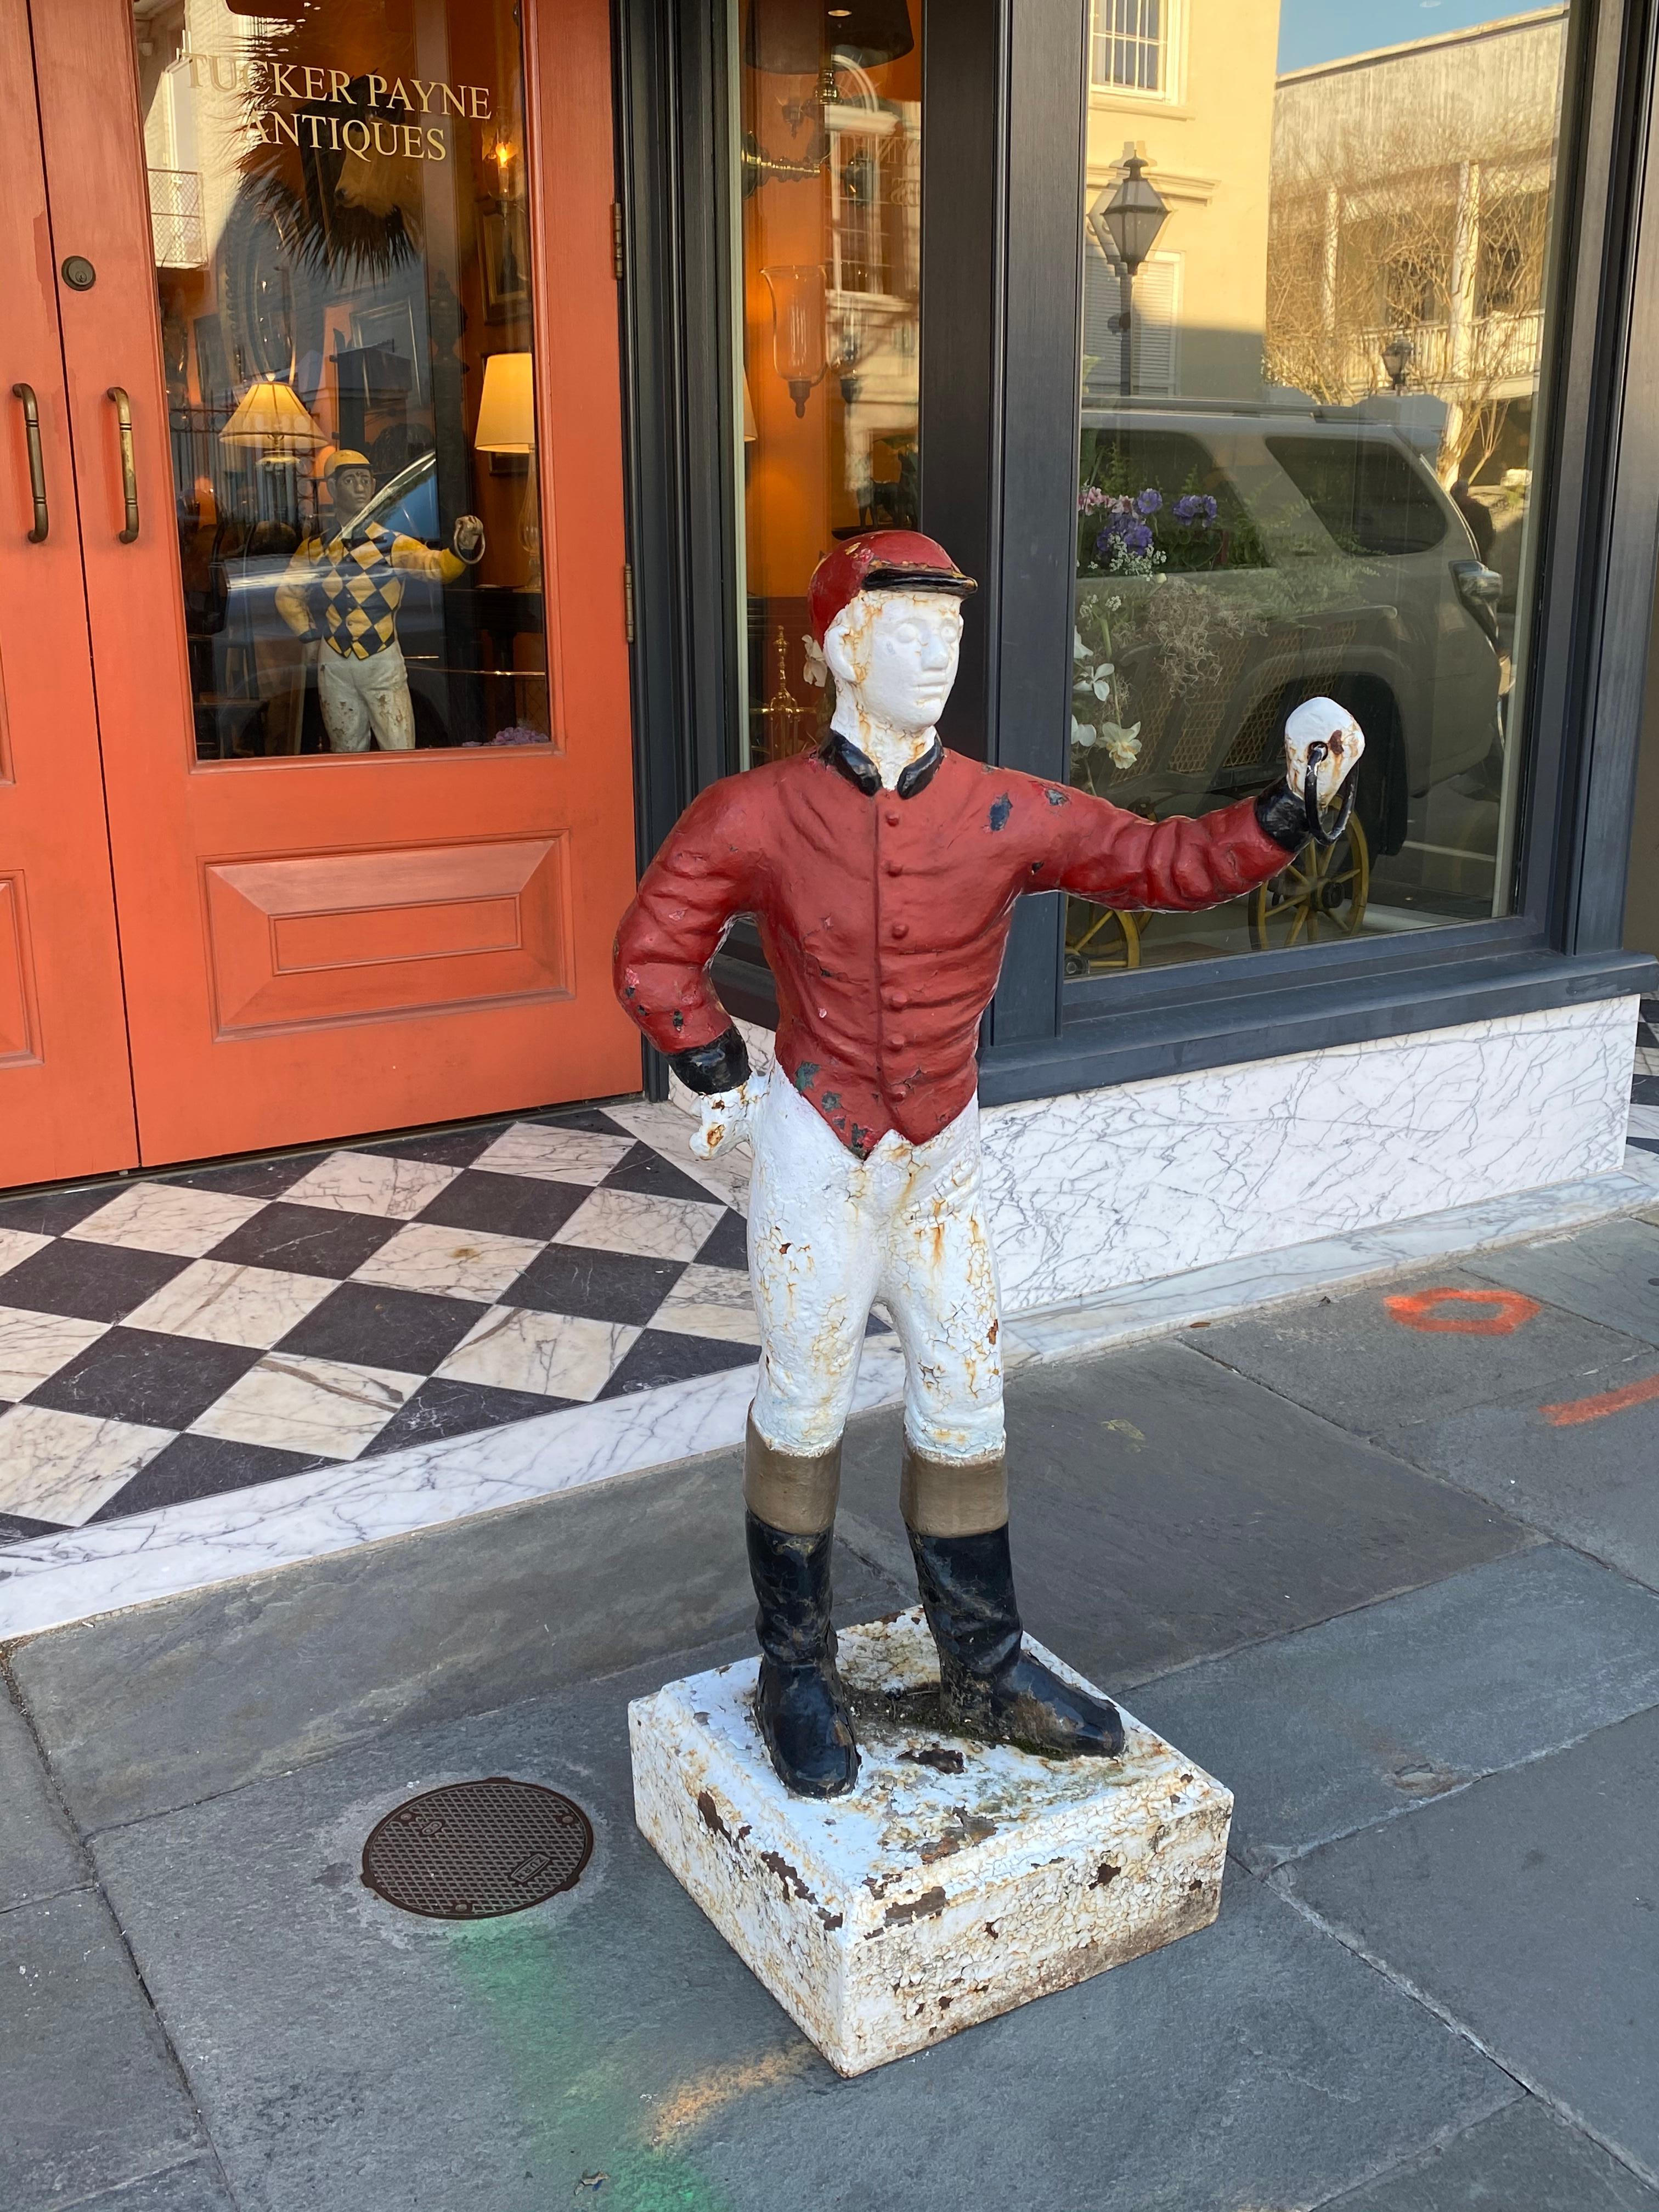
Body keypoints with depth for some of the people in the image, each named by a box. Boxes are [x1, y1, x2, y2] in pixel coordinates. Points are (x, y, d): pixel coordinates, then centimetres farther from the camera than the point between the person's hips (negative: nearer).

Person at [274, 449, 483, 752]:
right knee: (346, 754, 13)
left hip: (383, 662, -2)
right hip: (334, 666, 2)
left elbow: (435, 565, -21)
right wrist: (309, 633, 6)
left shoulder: (393, 543, -3)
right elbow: (287, 595, 20)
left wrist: (463, 548, -42)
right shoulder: (313, 550, 6)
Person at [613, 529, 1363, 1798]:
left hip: (945, 1153, 4)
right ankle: (797, 1672, 27)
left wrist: (1295, 808, -17)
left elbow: (1164, 863, -4)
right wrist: (723, 1077, -3)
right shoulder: (756, 816, -11)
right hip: (817, 1155, -3)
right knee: (806, 1407, 8)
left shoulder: (1008, 816, -4)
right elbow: (653, 955, -1)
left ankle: (984, 1667, 29)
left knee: (967, 1401, 11)